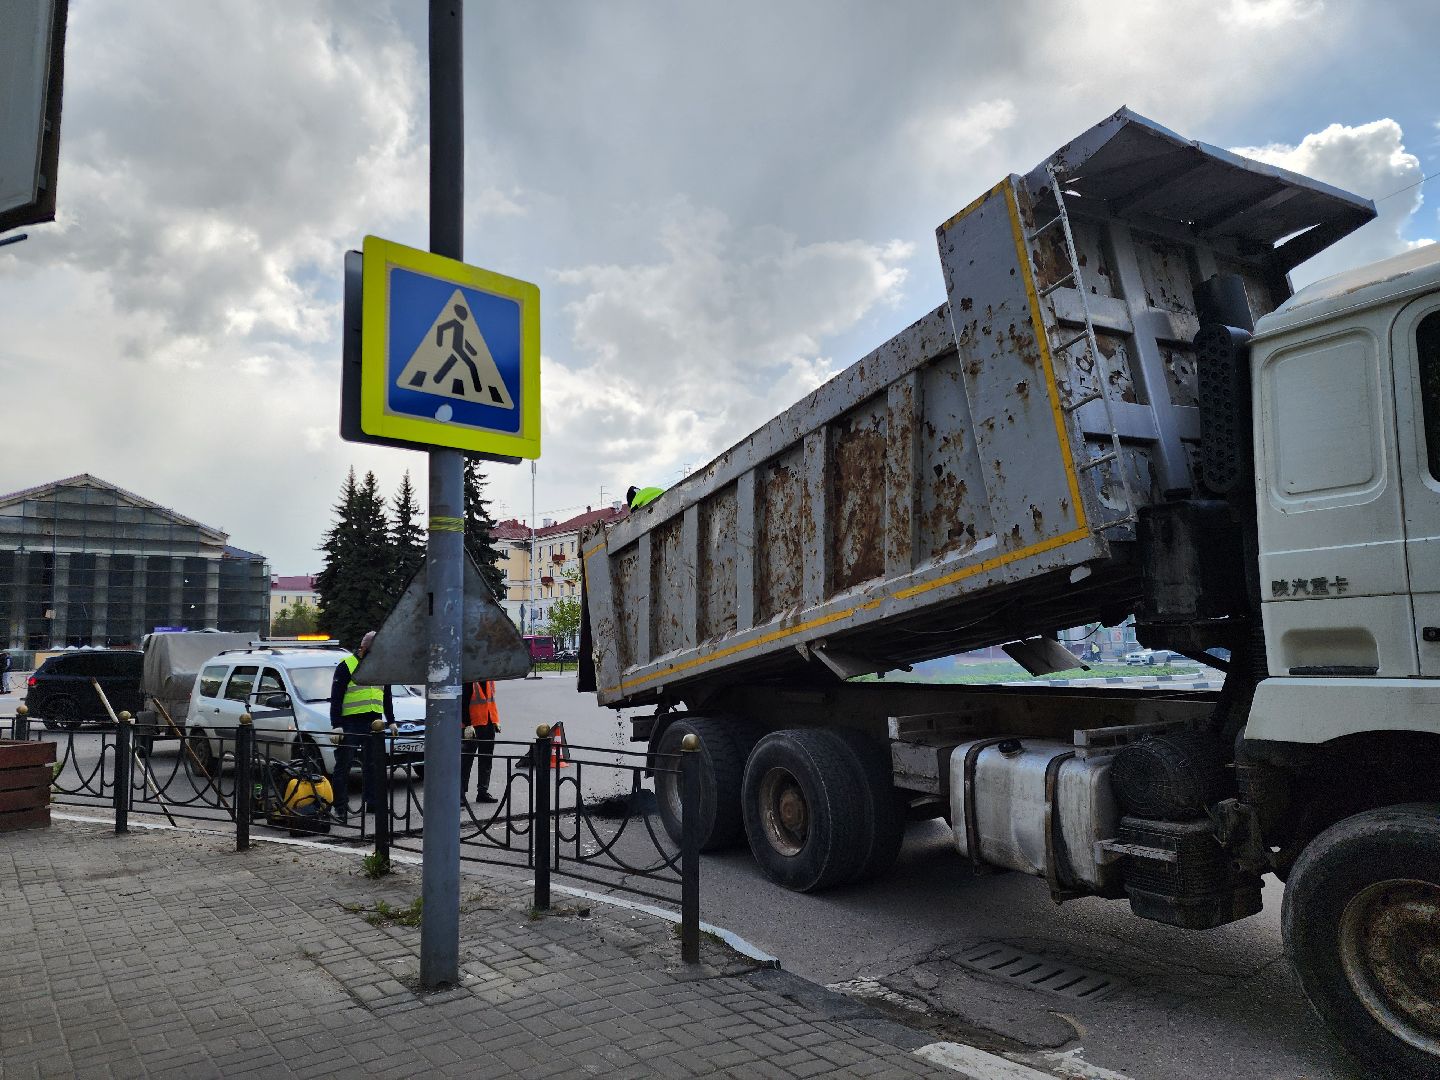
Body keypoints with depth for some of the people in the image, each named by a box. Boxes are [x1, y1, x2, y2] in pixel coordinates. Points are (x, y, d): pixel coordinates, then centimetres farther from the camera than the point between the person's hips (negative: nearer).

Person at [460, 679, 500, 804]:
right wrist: (467, 724, -20)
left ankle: (483, 792, 20)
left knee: (486, 759, 12)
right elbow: (463, 703, -16)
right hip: (472, 725, -7)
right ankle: (460, 793, 6)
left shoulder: (489, 679, 10)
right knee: (466, 759, -1)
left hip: (488, 723, 7)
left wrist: (495, 720, 15)